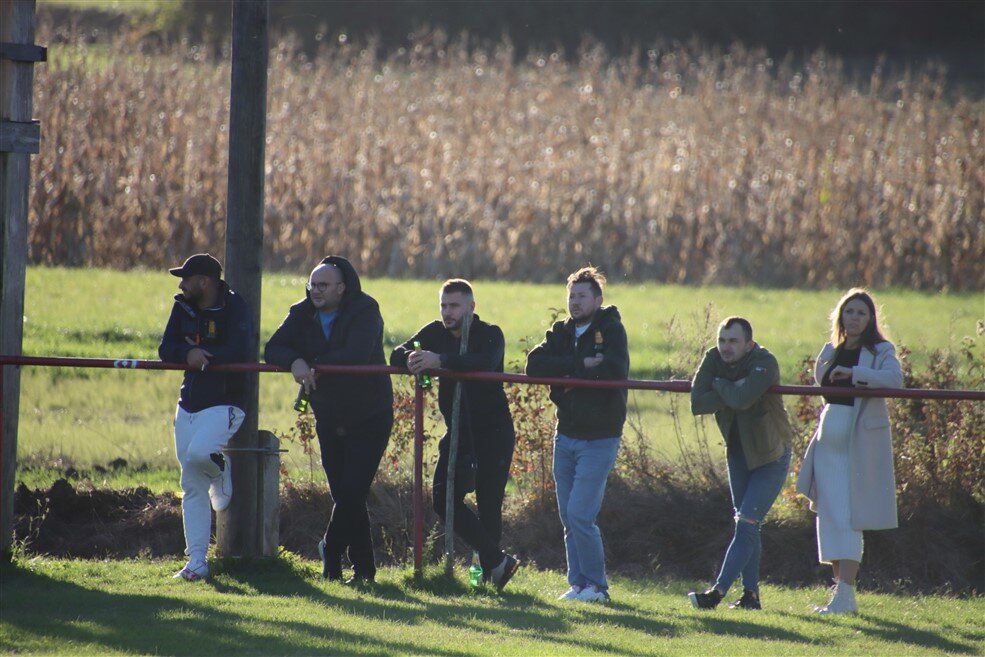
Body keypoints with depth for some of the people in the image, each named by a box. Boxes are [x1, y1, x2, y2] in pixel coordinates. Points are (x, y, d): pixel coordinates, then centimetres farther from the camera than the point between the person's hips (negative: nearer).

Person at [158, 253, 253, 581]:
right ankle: (196, 562, 7)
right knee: (192, 488, 3)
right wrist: (188, 354, -18)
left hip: (225, 403, -6)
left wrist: (202, 356, -15)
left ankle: (221, 472, 6)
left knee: (198, 453, -31)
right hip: (189, 403, 6)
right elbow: (166, 350, 2)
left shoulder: (235, 308, -12)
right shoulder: (183, 308, 8)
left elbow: (238, 353, -24)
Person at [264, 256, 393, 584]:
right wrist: (295, 361, -29)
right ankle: (363, 567, 12)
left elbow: (358, 354, -29)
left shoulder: (364, 311, -13)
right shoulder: (303, 314, 3)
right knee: (344, 495, 4)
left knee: (352, 492, -13)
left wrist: (314, 365, -24)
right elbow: (273, 349, -8)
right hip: (329, 419, 5)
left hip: (369, 418, -5)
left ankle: (331, 549, 8)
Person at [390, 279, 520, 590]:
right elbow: (397, 355, -4)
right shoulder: (436, 333, 6)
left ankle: (490, 568, 8)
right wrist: (411, 358, -29)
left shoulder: (489, 335, -9)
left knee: (488, 503, -4)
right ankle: (497, 561, -3)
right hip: (458, 430, 5)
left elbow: (486, 362, -32)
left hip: (493, 431, -5)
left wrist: (441, 360, -42)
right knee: (444, 497, -7)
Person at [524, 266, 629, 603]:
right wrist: (581, 365, -18)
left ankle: (596, 586, 0)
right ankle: (578, 584, 16)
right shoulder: (561, 332, 10)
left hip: (599, 439, -6)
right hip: (566, 435, 6)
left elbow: (615, 370, -24)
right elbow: (535, 365, -7)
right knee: (568, 517, 7)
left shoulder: (611, 330, -6)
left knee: (580, 515, -11)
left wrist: (569, 375, -14)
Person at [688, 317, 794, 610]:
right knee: (747, 526, 10)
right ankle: (750, 595, 15)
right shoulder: (714, 359, -8)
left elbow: (742, 399, -40)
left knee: (746, 524, -12)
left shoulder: (764, 363, -23)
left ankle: (718, 592, -17)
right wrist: (732, 391, -26)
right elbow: (697, 404, -18)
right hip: (738, 452, 6)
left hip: (770, 456, -6)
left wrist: (720, 385, -21)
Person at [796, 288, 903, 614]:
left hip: (860, 446, -6)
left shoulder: (880, 351, -4)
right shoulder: (831, 352, 13)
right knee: (830, 518, 4)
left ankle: (845, 596, -13)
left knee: (848, 520, -11)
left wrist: (854, 373, -29)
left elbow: (894, 379, -23)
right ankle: (840, 586, 10)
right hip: (829, 442, 6)